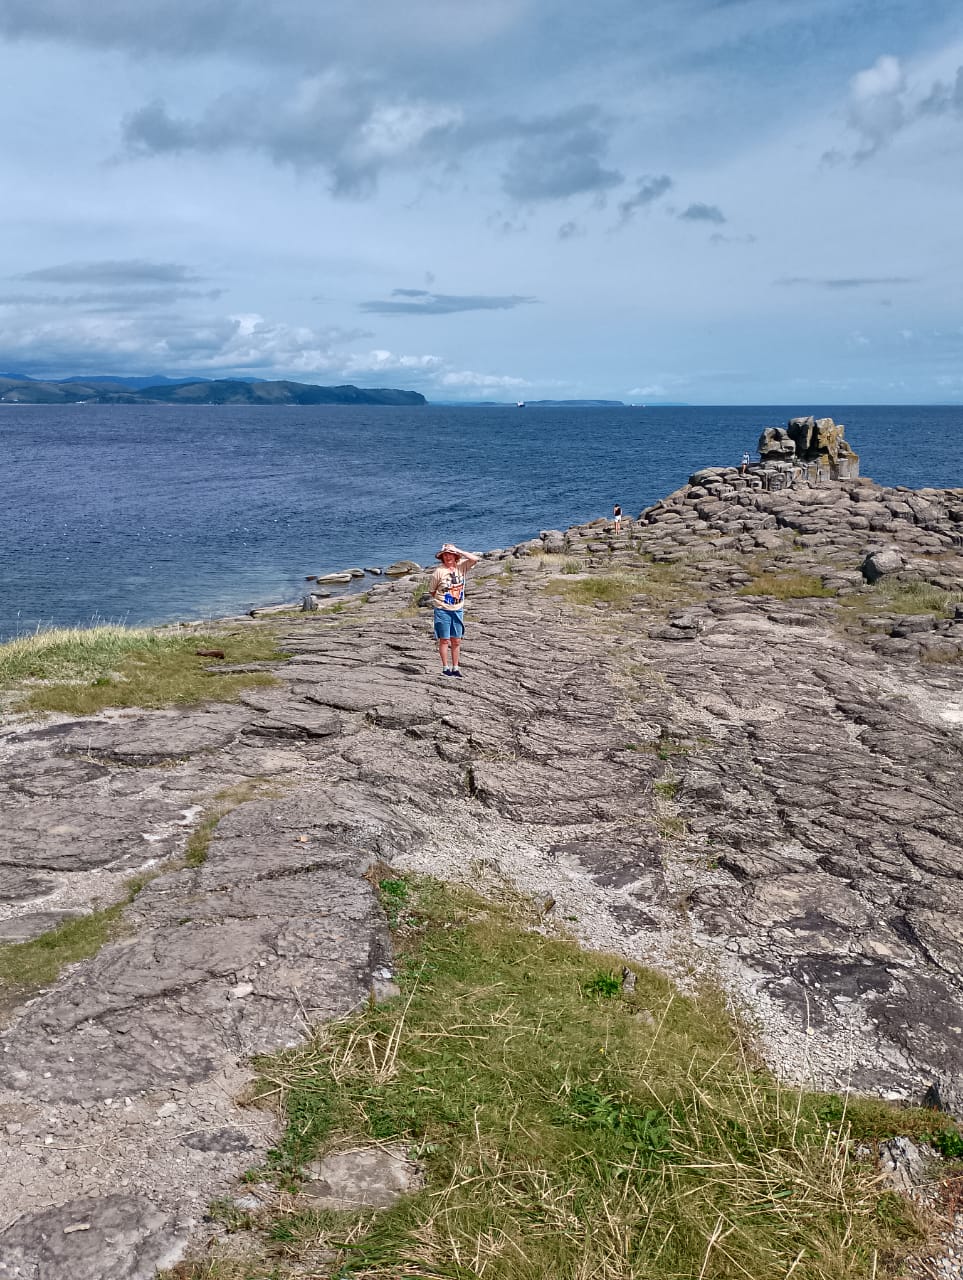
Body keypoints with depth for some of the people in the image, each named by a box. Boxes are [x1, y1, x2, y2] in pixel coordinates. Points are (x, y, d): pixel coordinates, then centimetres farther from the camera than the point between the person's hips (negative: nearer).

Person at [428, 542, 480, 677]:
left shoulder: (461, 566, 0)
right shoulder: (439, 571, -9)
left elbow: (475, 559, -13)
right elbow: (431, 591, 0)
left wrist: (459, 551, -15)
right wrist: (439, 600, -2)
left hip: (458, 610, 4)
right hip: (443, 610, -3)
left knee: (456, 641, 8)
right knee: (444, 640, 2)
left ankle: (455, 667, 17)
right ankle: (445, 667, 11)